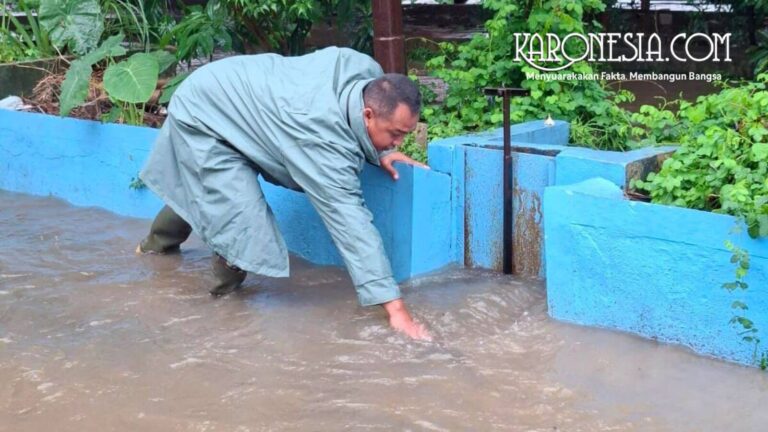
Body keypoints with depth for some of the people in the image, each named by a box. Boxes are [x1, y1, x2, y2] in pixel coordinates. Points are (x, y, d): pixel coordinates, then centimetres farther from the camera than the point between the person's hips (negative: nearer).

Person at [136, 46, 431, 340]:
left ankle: (158, 243, 61)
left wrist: (380, 152, -15)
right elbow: (351, 223, -46)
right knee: (244, 220, -22)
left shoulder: (369, 73, -21)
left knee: (197, 188, 32)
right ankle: (226, 294, 7)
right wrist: (396, 308, -48)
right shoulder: (322, 138, -42)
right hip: (203, 113, -9)